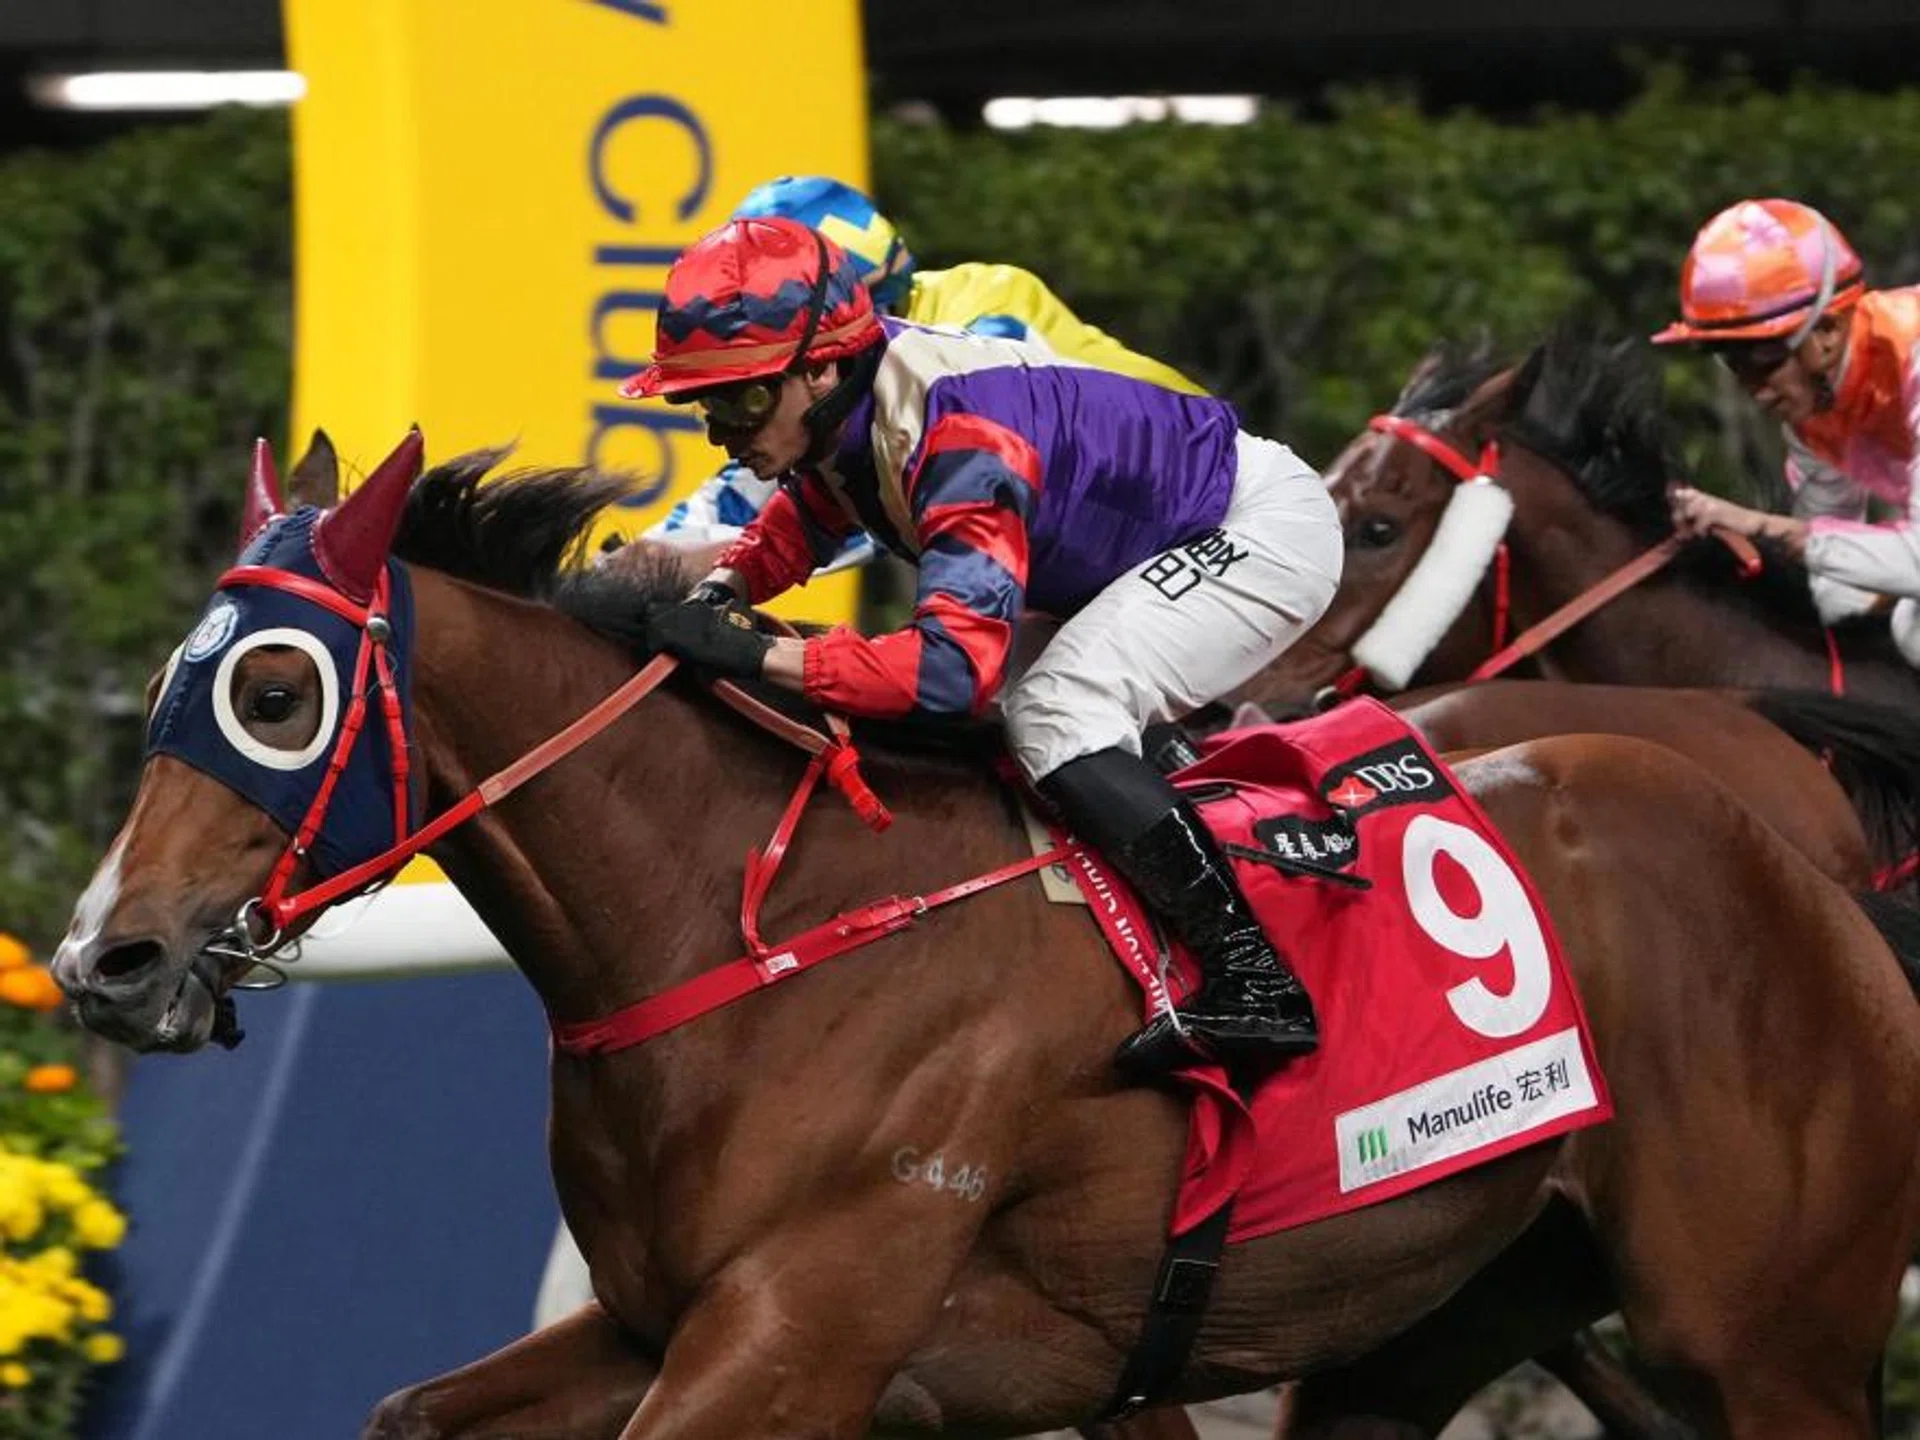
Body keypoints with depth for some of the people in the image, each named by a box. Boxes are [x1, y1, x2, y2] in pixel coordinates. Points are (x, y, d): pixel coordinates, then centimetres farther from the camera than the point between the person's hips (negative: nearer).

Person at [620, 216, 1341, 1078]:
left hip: (1269, 524, -10)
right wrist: (724, 588, -7)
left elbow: (956, 663, -41)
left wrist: (757, 656, -44)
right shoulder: (839, 408, -6)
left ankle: (1252, 980, -30)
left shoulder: (959, 439, -34)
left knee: (1055, 712, -24)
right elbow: (798, 526, 15)